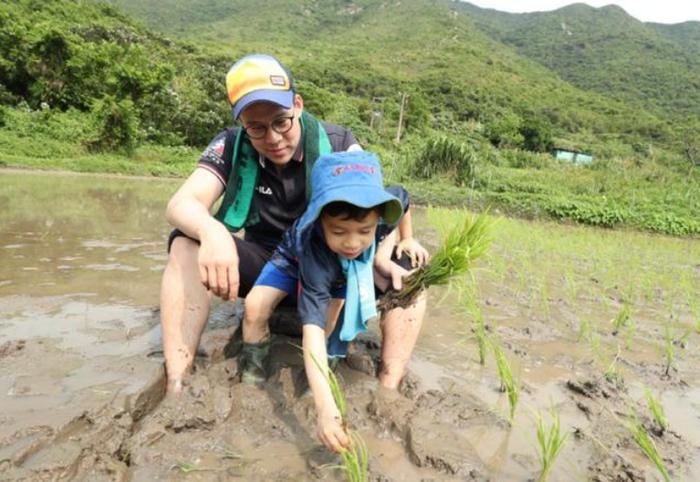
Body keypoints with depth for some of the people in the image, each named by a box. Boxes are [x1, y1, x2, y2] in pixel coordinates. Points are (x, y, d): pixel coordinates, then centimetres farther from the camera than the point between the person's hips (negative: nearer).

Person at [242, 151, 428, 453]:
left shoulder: (385, 206, -35)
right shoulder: (314, 250, -45)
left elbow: (403, 200, -8)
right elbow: (312, 328, -51)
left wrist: (383, 258, -22)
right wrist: (324, 408, -63)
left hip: (360, 268, 3)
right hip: (297, 259, -3)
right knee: (255, 306, -28)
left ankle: (388, 388, -13)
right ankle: (251, 375, 2)